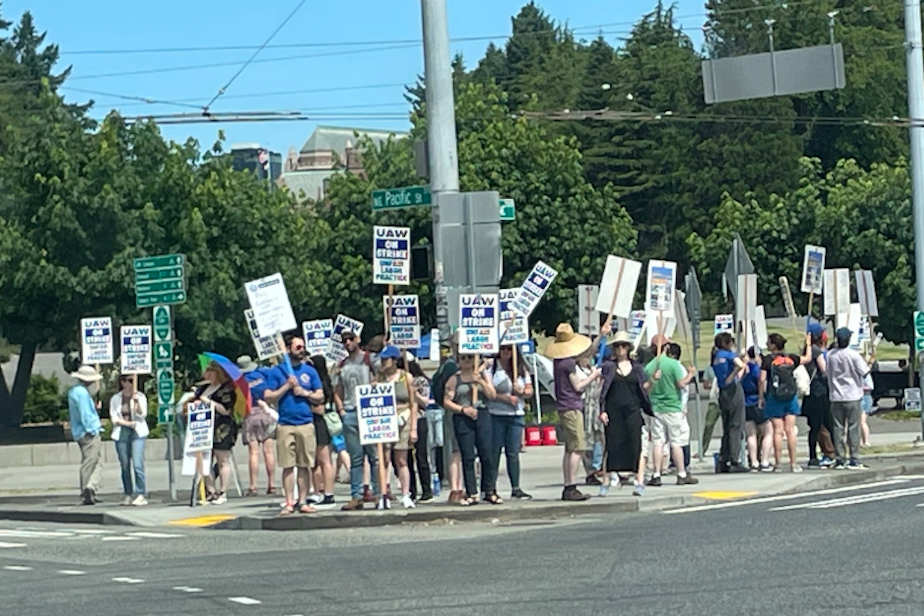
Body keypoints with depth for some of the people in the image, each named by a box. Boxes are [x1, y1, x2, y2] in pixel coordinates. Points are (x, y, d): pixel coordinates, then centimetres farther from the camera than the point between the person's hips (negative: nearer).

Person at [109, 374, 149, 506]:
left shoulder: (140, 396, 6)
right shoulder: (115, 399, 9)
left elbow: (142, 415, -2)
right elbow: (114, 418, 5)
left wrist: (137, 402, -17)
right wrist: (128, 423, -8)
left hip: (137, 433, -2)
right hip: (121, 434, 2)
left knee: (138, 464, -13)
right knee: (125, 466, 3)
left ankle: (141, 494, -12)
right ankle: (128, 494, 12)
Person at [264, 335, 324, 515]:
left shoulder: (310, 371, 11)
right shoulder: (278, 371, 7)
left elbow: (320, 397, 10)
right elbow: (268, 397, 2)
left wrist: (304, 392, -5)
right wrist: (287, 387, -6)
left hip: (306, 424, 1)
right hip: (285, 424, -1)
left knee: (305, 465, 1)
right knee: (288, 465, -2)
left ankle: (303, 502, 6)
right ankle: (289, 502, 1)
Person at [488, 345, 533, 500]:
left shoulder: (521, 368, 12)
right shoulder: (491, 367, -4)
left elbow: (530, 390, 14)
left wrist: (522, 391, -8)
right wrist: (506, 398, -17)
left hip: (516, 416, 4)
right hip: (496, 416, -4)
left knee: (513, 453, 6)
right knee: (494, 452, -1)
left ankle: (516, 489, 10)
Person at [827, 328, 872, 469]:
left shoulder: (830, 355, 0)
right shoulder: (853, 355, -12)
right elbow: (864, 373, -6)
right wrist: (870, 362, 8)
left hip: (836, 397, 3)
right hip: (852, 396, -3)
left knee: (838, 428, 6)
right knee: (853, 428, 1)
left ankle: (840, 459, 6)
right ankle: (854, 460, -1)